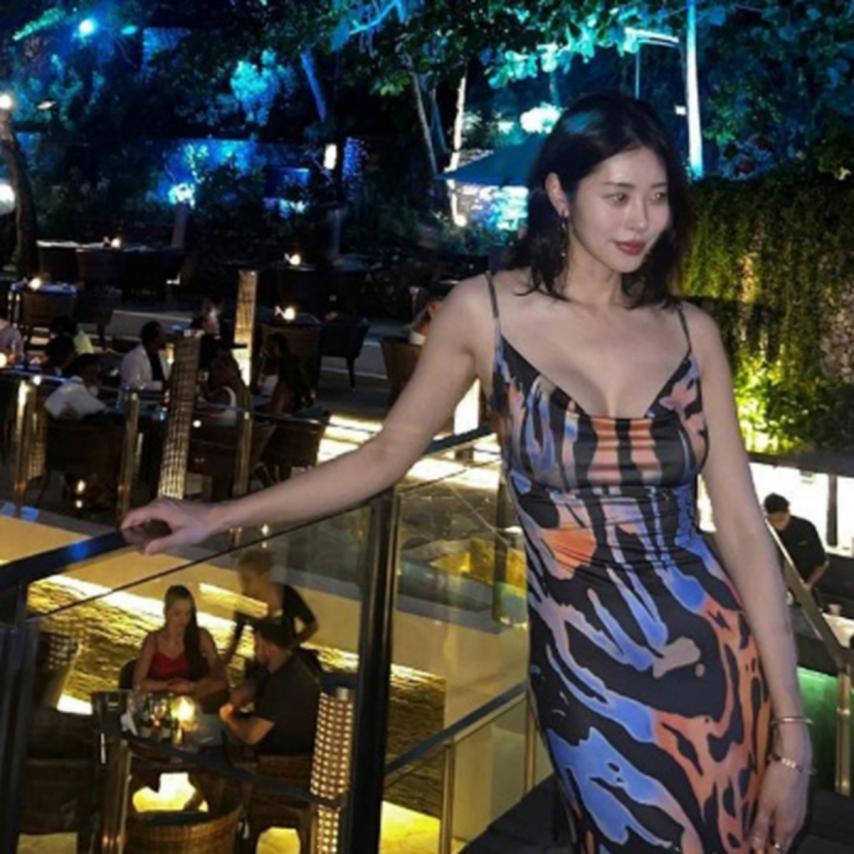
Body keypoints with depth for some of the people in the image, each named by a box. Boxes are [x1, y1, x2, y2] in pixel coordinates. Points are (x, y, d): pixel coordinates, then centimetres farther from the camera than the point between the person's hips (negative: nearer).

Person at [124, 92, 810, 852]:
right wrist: (221, 517, 0)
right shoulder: (486, 311, -5)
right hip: (587, 678, -2)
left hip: (720, 666, 2)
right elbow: (386, 455, 3)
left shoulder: (692, 333, 0)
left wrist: (791, 728, -3)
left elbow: (744, 527, -1)